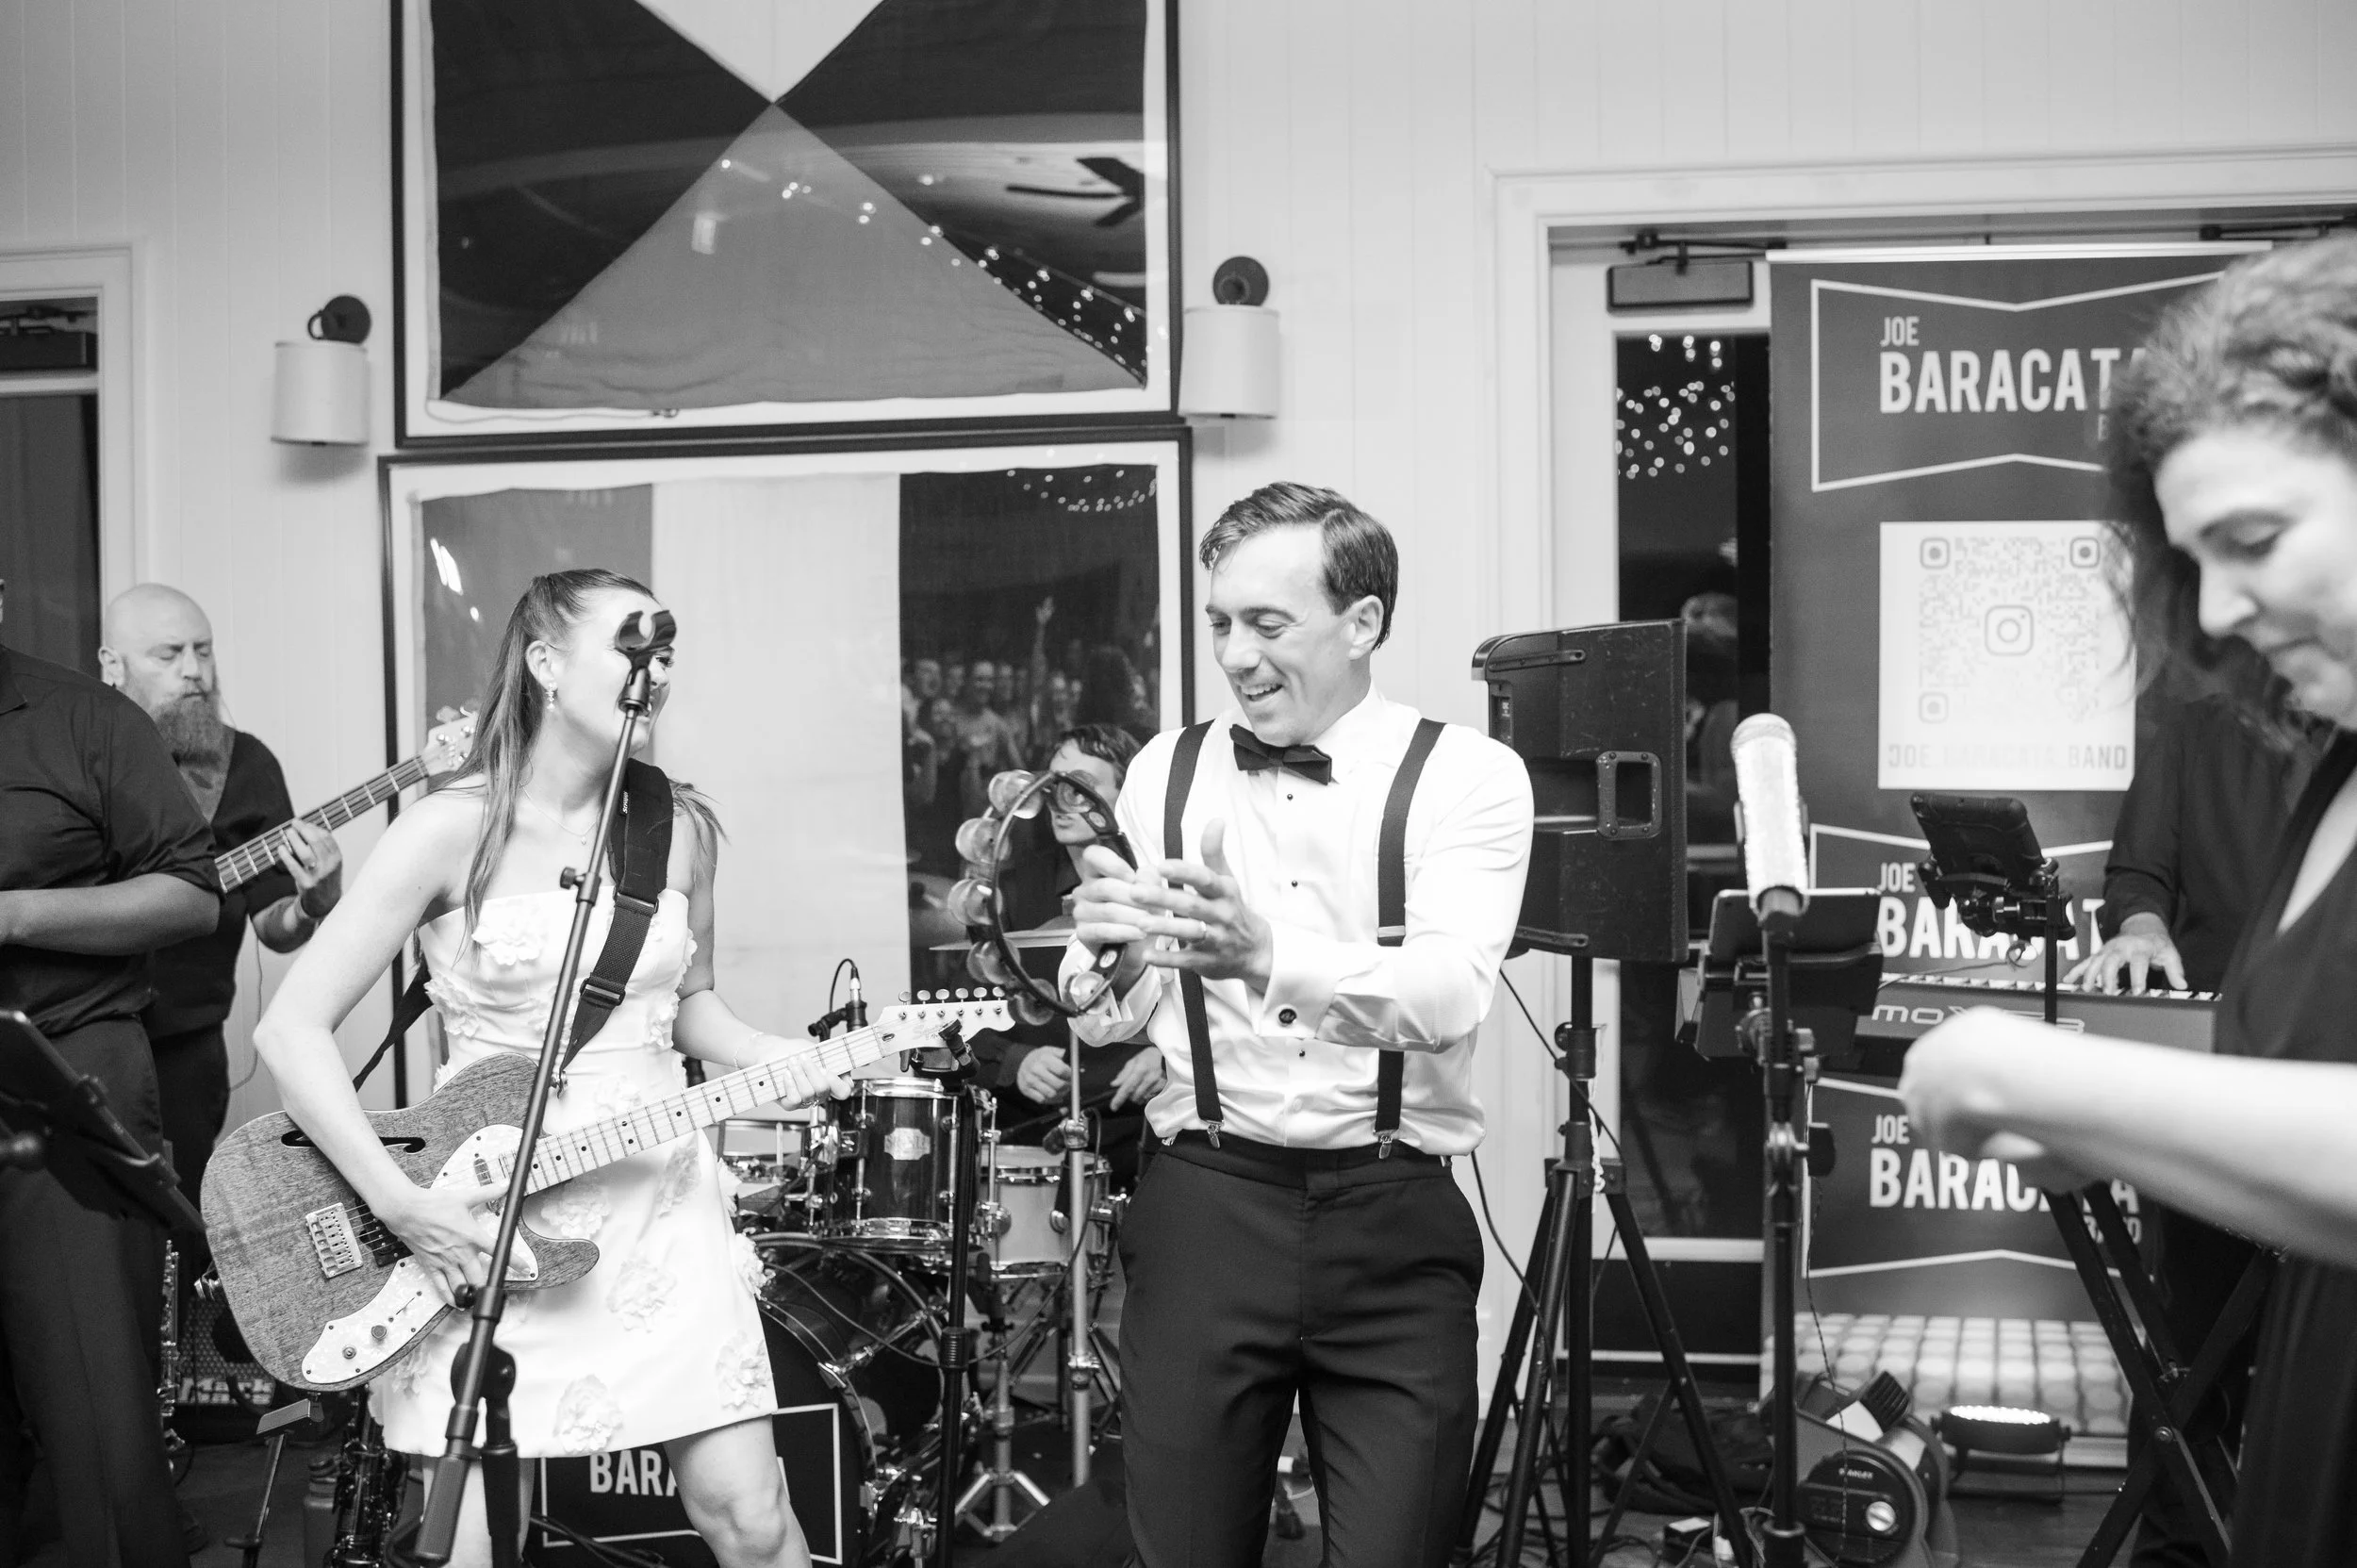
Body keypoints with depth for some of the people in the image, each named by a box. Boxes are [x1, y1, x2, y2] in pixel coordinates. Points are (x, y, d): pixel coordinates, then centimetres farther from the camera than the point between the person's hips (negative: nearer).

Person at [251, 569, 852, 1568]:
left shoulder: (681, 828, 5)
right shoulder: (455, 829, -9)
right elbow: (292, 1028, -10)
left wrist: (765, 1058, -1)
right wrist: (399, 1201, -18)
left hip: (659, 1206, 4)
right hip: (481, 1220, -3)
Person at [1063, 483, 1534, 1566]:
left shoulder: (1467, 775, -2)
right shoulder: (1164, 774, 8)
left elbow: (1449, 994, -19)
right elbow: (1110, 1019, 4)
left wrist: (1271, 960, -36)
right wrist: (1100, 952, -19)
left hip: (1396, 1225, -2)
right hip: (1201, 1205, 2)